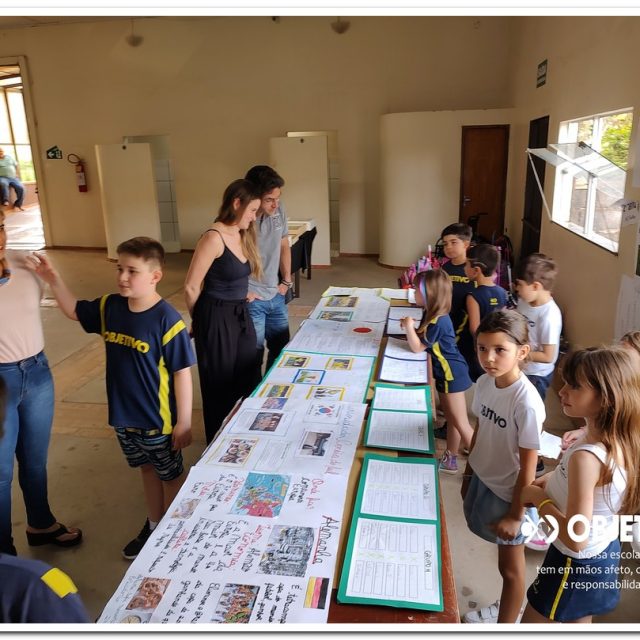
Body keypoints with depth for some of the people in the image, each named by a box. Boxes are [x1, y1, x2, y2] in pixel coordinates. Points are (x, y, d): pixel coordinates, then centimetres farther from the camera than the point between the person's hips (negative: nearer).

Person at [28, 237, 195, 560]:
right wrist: (54, 280, 2)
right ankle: (153, 525, 45)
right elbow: (74, 310, 17)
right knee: (147, 470, 25)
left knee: (170, 476, 16)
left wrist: (184, 422, -16)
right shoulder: (110, 306, -4)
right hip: (123, 416, 6)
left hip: (158, 420, -6)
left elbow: (182, 373, -19)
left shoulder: (167, 320, -23)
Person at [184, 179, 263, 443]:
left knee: (246, 380, 18)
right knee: (220, 385, 9)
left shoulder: (242, 235, 6)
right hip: (217, 319, -8)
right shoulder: (214, 237, -19)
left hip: (241, 315, 8)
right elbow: (191, 287, -14)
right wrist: (202, 320, 0)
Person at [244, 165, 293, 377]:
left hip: (276, 296, 7)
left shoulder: (278, 210, -3)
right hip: (251, 300, -7)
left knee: (282, 349, 19)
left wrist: (287, 280, 11)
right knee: (253, 355, 4)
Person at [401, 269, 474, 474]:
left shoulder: (438, 322, -27)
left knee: (461, 424, 1)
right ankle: (450, 459, 34)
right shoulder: (432, 314, 3)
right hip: (446, 373, 10)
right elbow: (421, 339, 11)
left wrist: (409, 326, -19)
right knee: (452, 420, 20)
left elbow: (417, 347, -23)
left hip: (451, 374, -10)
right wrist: (410, 328, -3)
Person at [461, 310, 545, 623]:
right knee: (503, 557, 27)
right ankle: (506, 606, 52)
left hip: (508, 493, -6)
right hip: (482, 480, 6)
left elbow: (528, 467, -20)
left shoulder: (527, 402, -29)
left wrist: (516, 515, -12)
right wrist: (468, 474, 14)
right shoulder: (484, 382, -9)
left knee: (510, 566, 16)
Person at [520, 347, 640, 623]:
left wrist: (538, 497, -19)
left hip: (576, 565, -8)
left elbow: (576, 539, -32)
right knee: (578, 625, 28)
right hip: (605, 554, 8)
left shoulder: (586, 457, -35)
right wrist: (554, 479, 0)